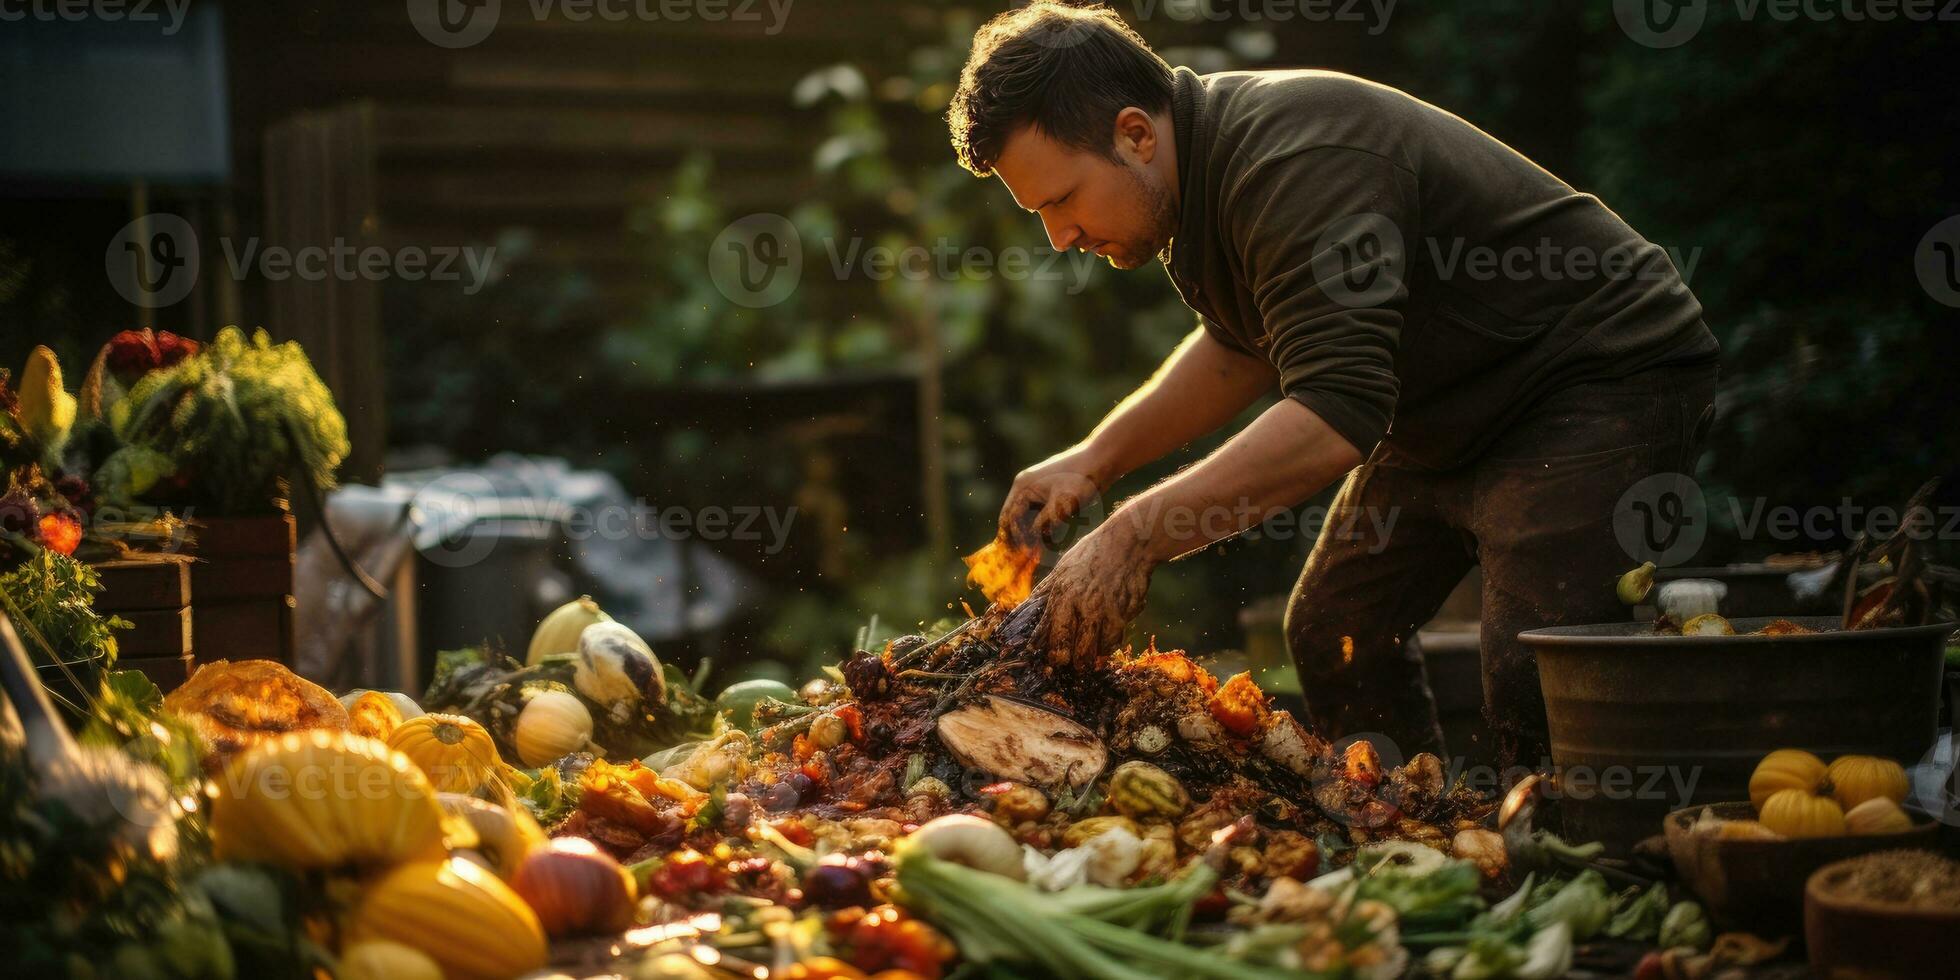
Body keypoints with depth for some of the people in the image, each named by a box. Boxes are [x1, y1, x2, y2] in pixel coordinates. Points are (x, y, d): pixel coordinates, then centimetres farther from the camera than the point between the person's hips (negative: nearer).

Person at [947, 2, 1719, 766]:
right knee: (1333, 633, 8)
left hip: (1606, 379, -10)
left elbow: (1335, 419, -39)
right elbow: (1244, 346, 18)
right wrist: (1096, 459, 7)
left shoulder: (1298, 168, -31)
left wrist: (1132, 538, -39)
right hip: (1446, 415, 10)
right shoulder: (1203, 160, 1)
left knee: (1531, 676, -22)